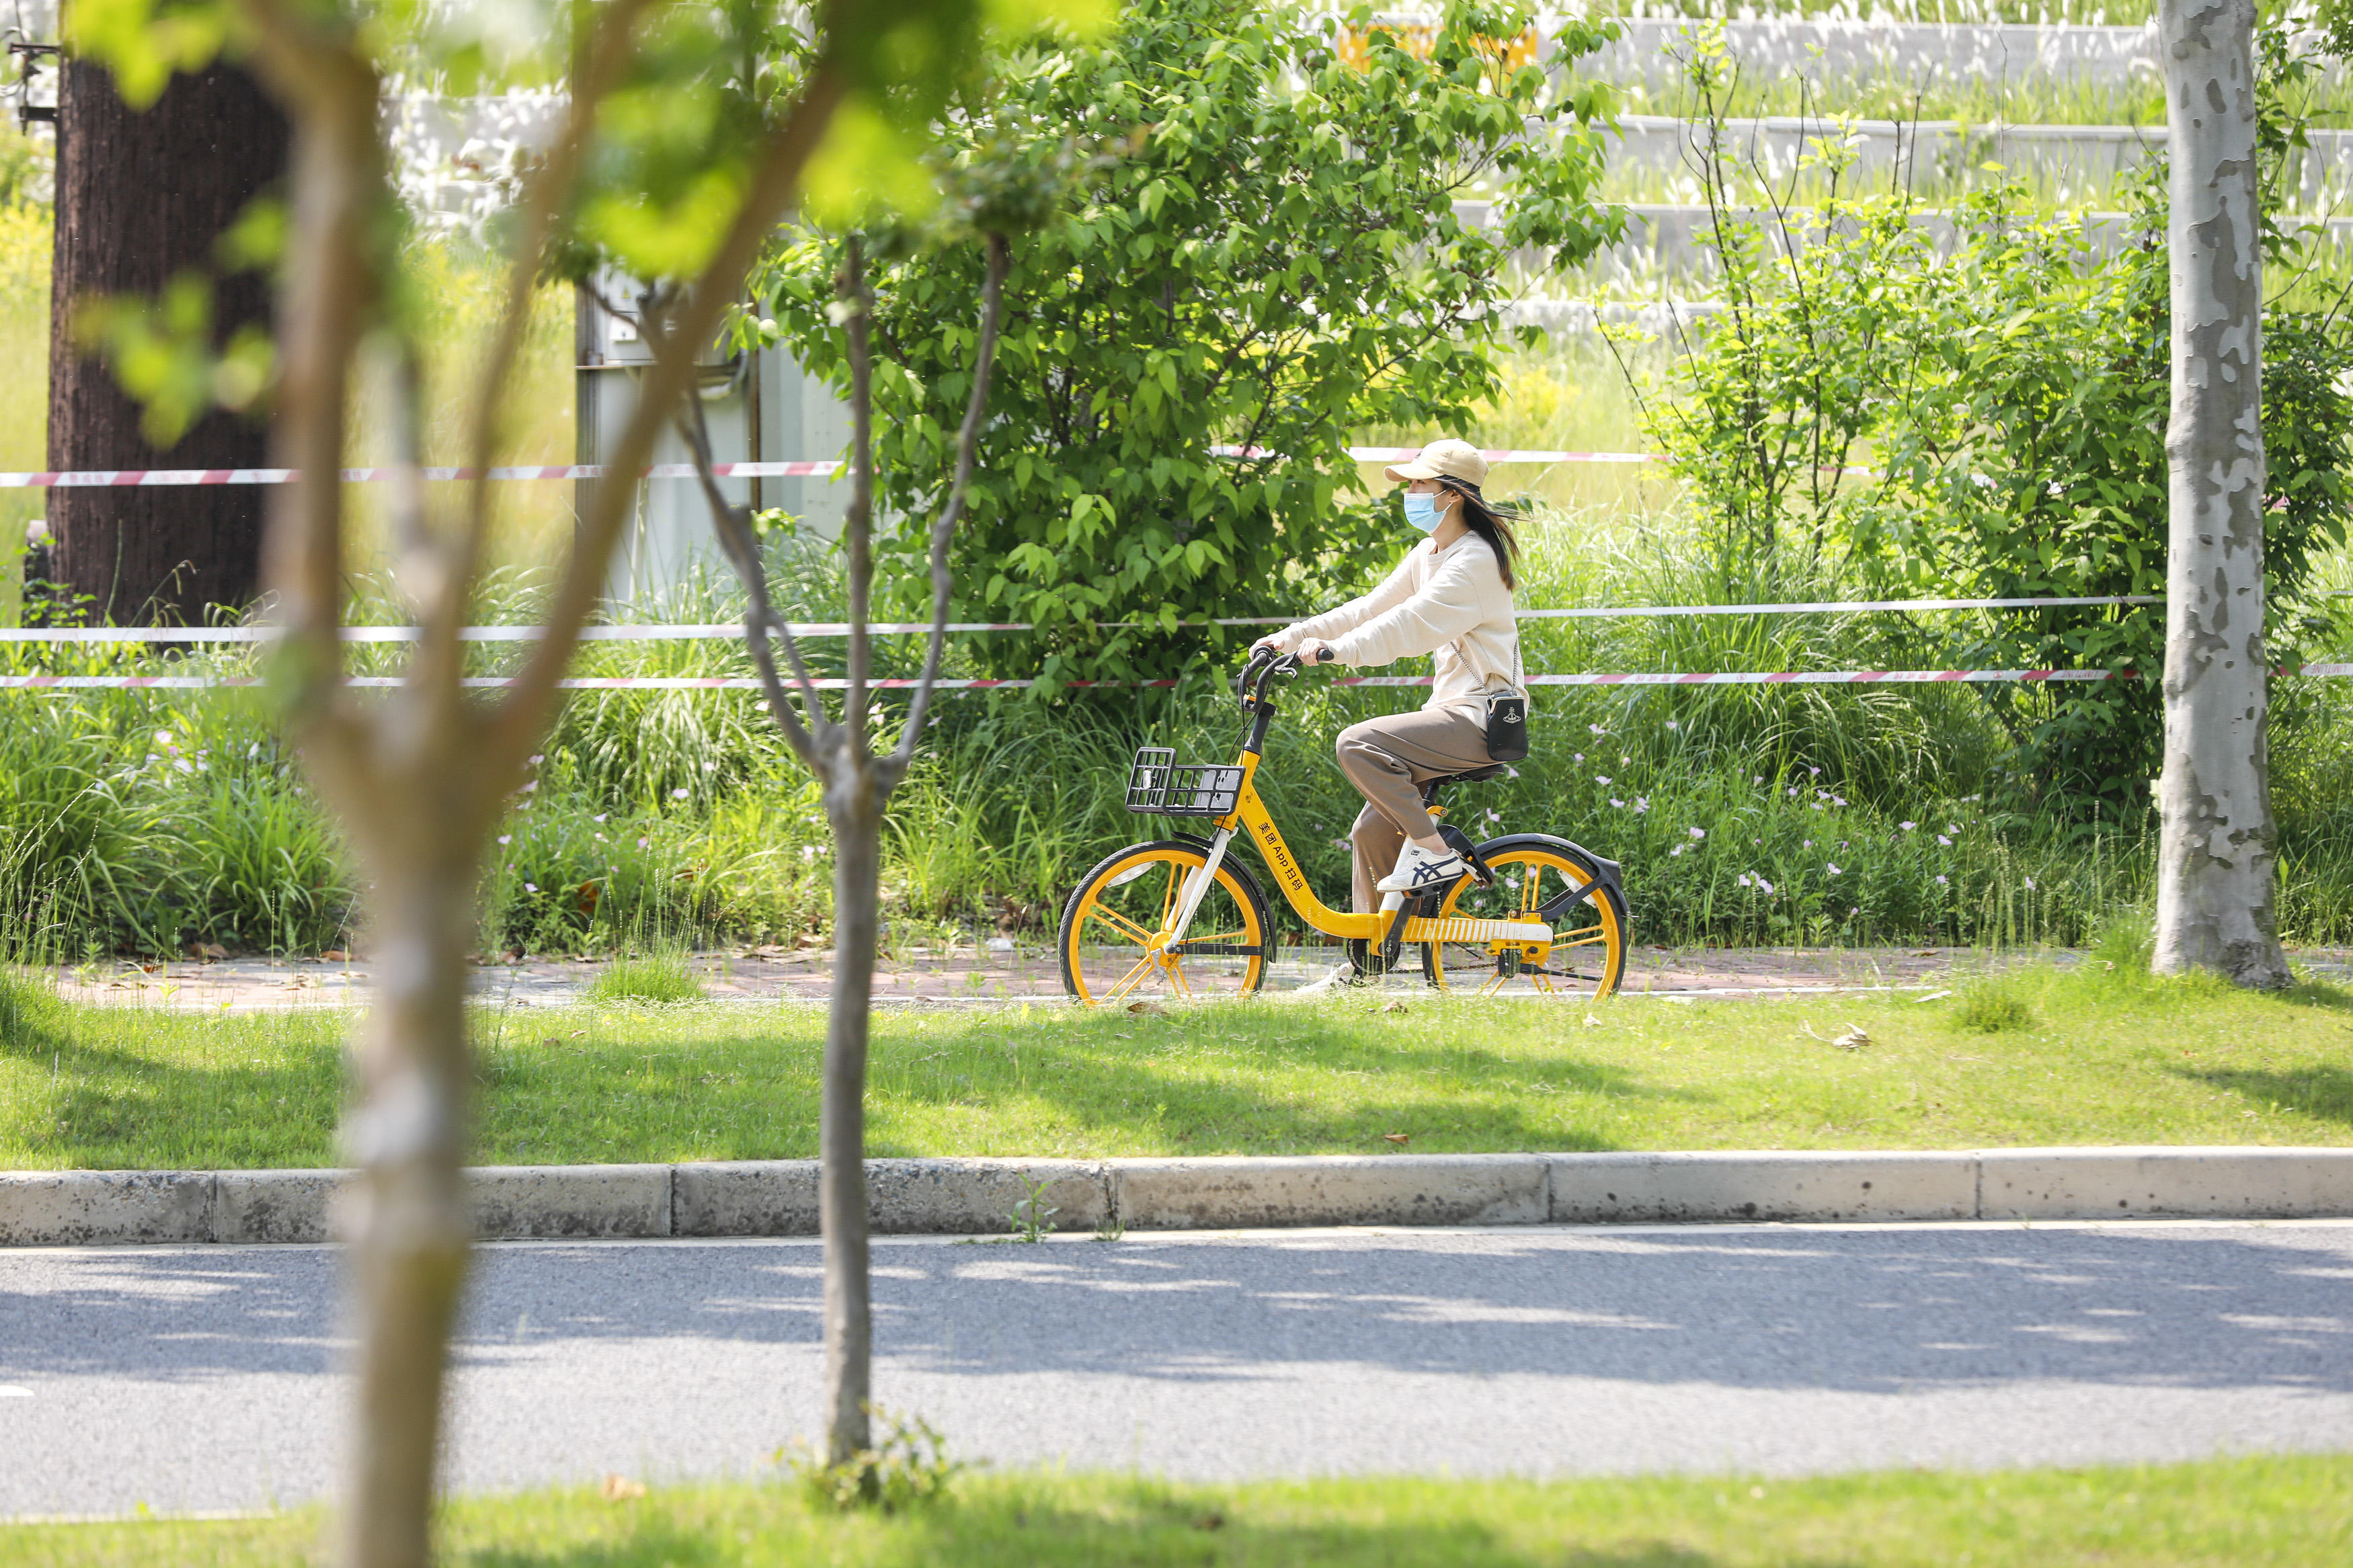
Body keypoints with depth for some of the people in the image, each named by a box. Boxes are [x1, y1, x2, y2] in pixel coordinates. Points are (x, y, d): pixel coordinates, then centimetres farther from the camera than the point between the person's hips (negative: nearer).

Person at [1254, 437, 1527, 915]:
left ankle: (1433, 850, -18)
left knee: (1358, 744, -26)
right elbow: (1372, 608, 15)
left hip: (1481, 718, -9)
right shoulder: (1429, 554, 15)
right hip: (1453, 710, 9)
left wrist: (1338, 649, -35)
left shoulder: (1474, 558, -14)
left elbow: (1413, 622, -26)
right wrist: (1291, 637, 6)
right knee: (1372, 831, 4)